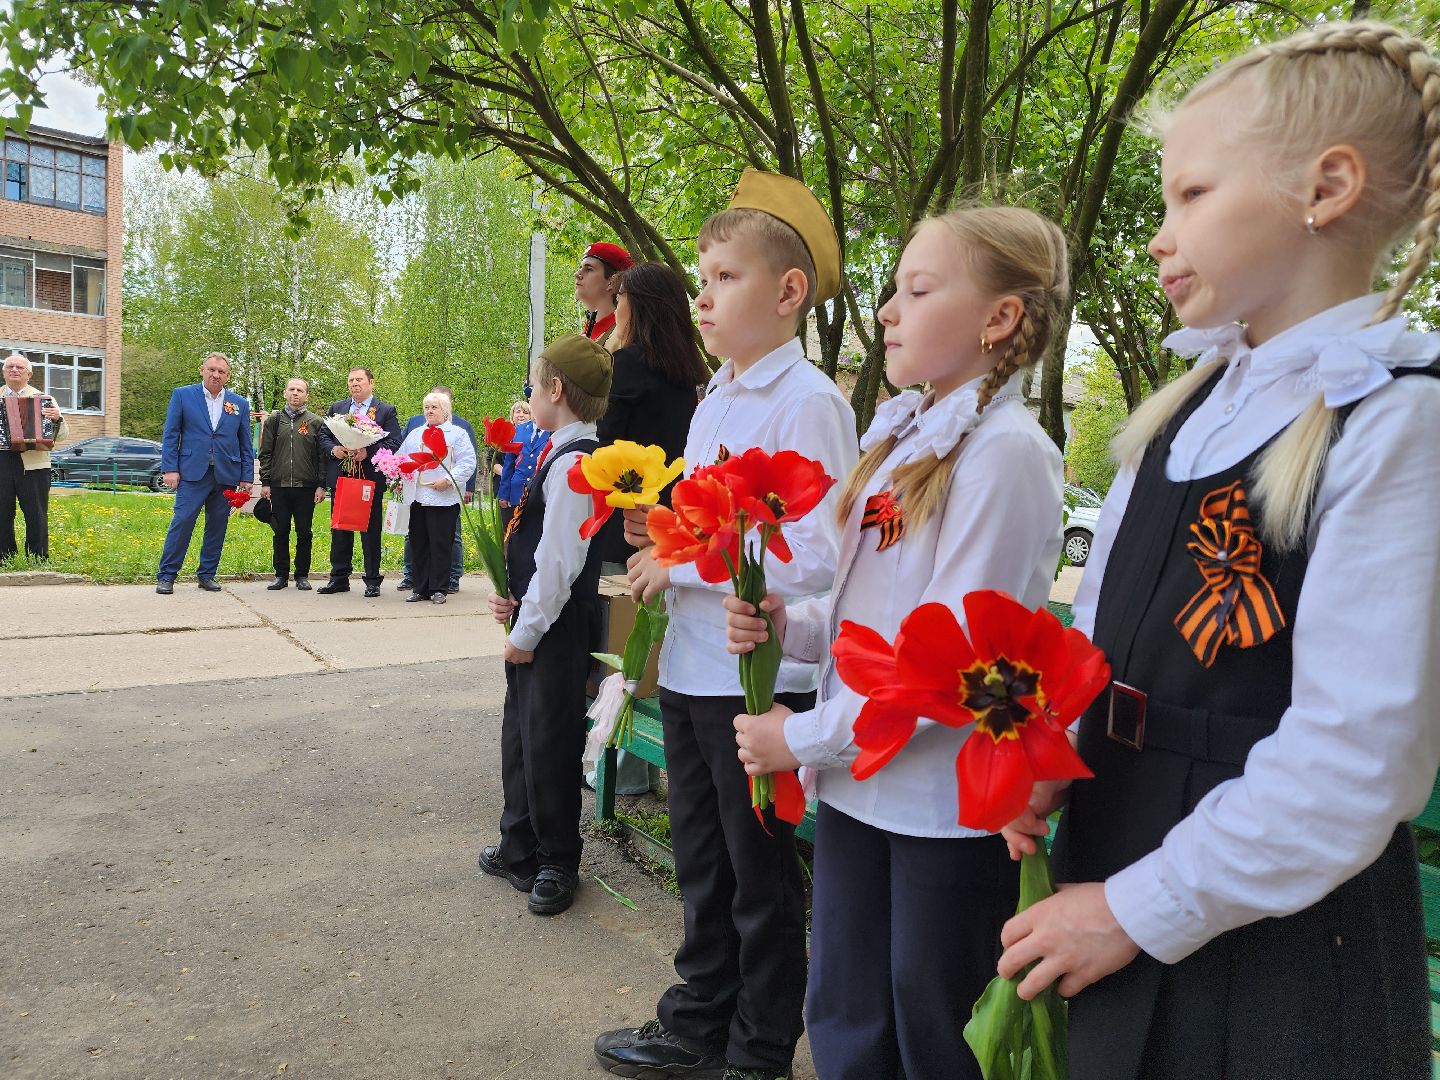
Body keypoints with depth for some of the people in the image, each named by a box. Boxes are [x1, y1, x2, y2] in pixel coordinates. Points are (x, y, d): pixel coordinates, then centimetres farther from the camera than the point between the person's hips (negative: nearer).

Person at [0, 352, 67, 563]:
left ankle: (39, 563, 5)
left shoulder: (43, 399, 9)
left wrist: (57, 419, -14)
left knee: (37, 518, -1)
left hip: (33, 464, -2)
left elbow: (62, 436, 6)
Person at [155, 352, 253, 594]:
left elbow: (246, 445, 11)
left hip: (226, 475, 3)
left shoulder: (240, 404, 11)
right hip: (192, 472, -3)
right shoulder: (182, 395, 6)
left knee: (217, 527, 7)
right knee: (182, 522, -7)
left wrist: (247, 478, 6)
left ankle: (208, 575, 17)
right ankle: (166, 576, 1)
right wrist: (170, 468, -5)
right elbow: (170, 435, 3)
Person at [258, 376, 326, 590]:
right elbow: (265, 454, 9)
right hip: (279, 485, 1)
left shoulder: (316, 422, 6)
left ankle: (302, 575, 13)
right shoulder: (273, 420, 10)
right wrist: (265, 482, 2)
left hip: (306, 487, -1)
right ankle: (281, 575, 14)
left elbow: (322, 456, 3)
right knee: (281, 533, 6)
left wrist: (321, 486, -3)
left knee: (304, 533, 3)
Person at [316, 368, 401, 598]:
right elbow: (323, 436, 14)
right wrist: (333, 449, -7)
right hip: (340, 476, 4)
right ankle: (339, 578, 17)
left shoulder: (386, 410, 2)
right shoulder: (336, 408, 14)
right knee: (339, 529, 9)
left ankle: (373, 580, 9)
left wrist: (368, 452, -18)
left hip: (370, 477, -4)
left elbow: (394, 442, -6)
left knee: (371, 530, 1)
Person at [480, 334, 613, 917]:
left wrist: (526, 633, -16)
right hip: (533, 623, 10)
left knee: (548, 746, 4)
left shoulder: (572, 463, -20)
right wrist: (513, 601, 4)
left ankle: (557, 863, 23)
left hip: (558, 629, -10)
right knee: (519, 736, 20)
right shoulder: (557, 455, 11)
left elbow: (559, 562, -22)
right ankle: (519, 849, 38)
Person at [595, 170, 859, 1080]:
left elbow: (819, 554, -23)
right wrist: (662, 528, 3)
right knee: (704, 867, 21)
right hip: (691, 667, 8)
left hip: (760, 676, -8)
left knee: (762, 876, 10)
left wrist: (684, 562, -20)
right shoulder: (716, 397, 12)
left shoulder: (808, 402, -15)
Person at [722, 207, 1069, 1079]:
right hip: (858, 787, 7)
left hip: (948, 807, -7)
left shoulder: (1004, 451, -17)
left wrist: (804, 738, -14)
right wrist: (787, 623, -4)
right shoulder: (898, 435, 8)